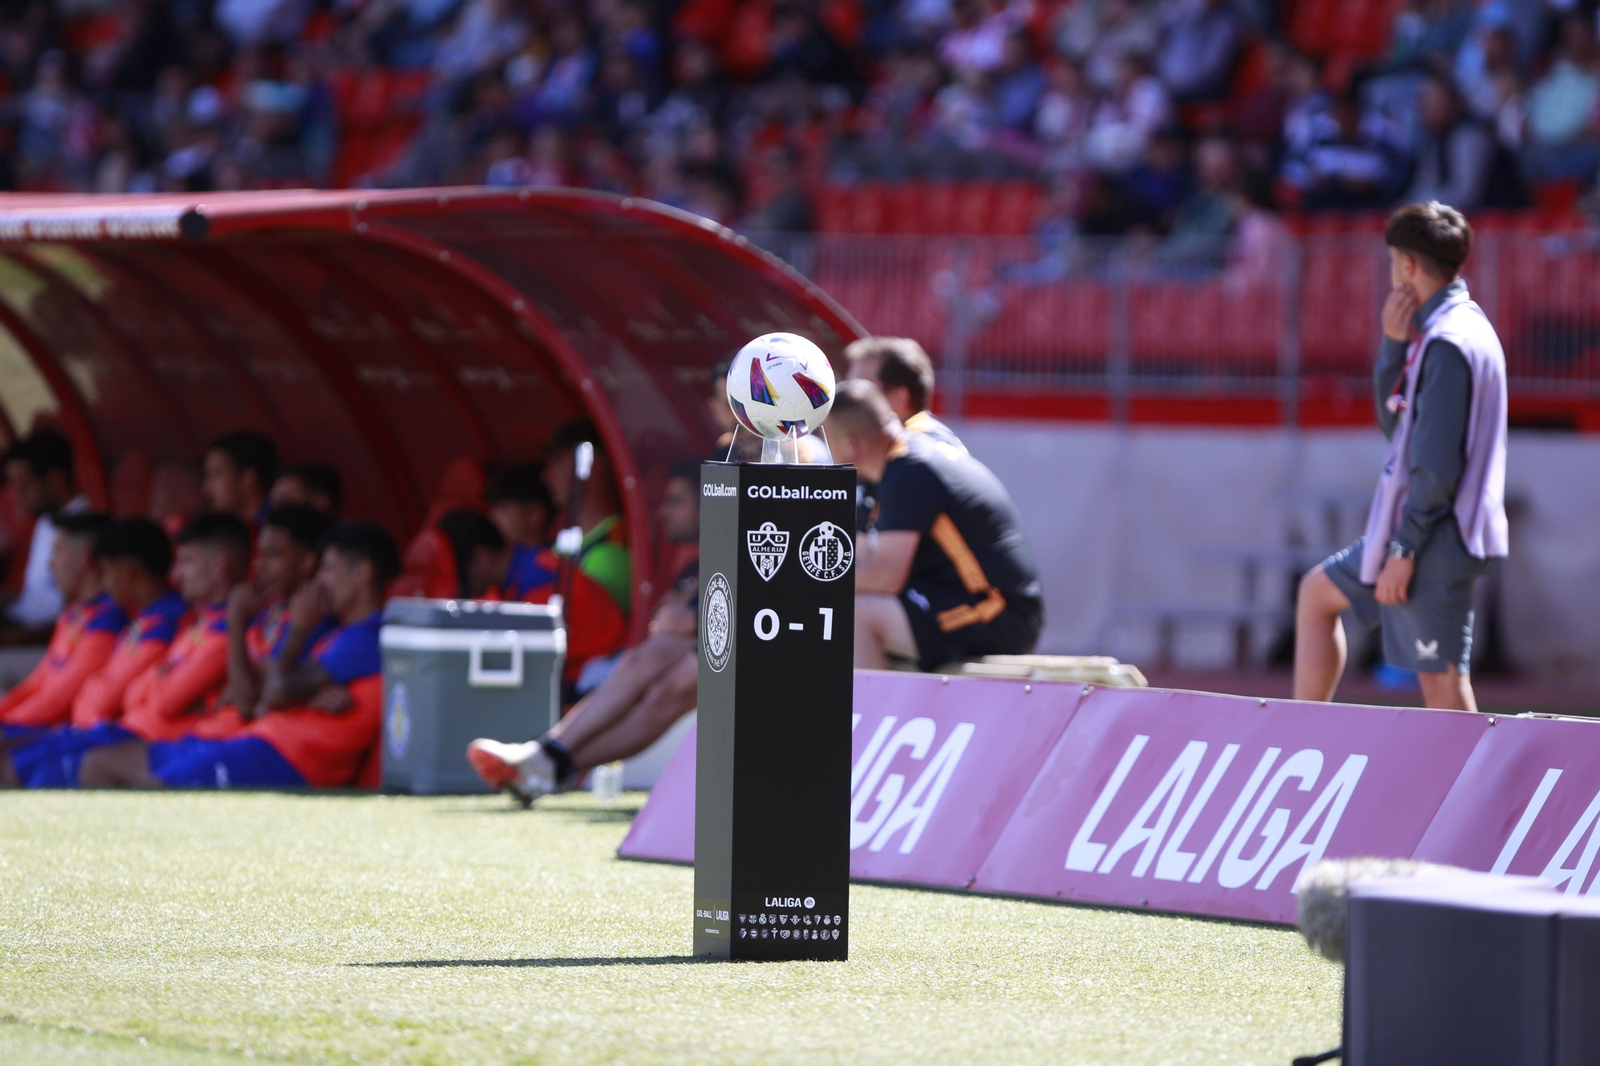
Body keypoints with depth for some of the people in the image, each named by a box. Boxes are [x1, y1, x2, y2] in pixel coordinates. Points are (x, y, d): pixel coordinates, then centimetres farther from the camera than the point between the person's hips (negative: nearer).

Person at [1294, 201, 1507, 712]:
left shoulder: (1448, 344, -19)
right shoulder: (1464, 327, 13)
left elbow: (1437, 465, -22)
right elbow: (1396, 424, 15)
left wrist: (1403, 550, -18)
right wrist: (1394, 345, 3)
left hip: (1436, 537, -11)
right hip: (1427, 531, 11)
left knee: (1440, 679, -9)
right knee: (1318, 593, 22)